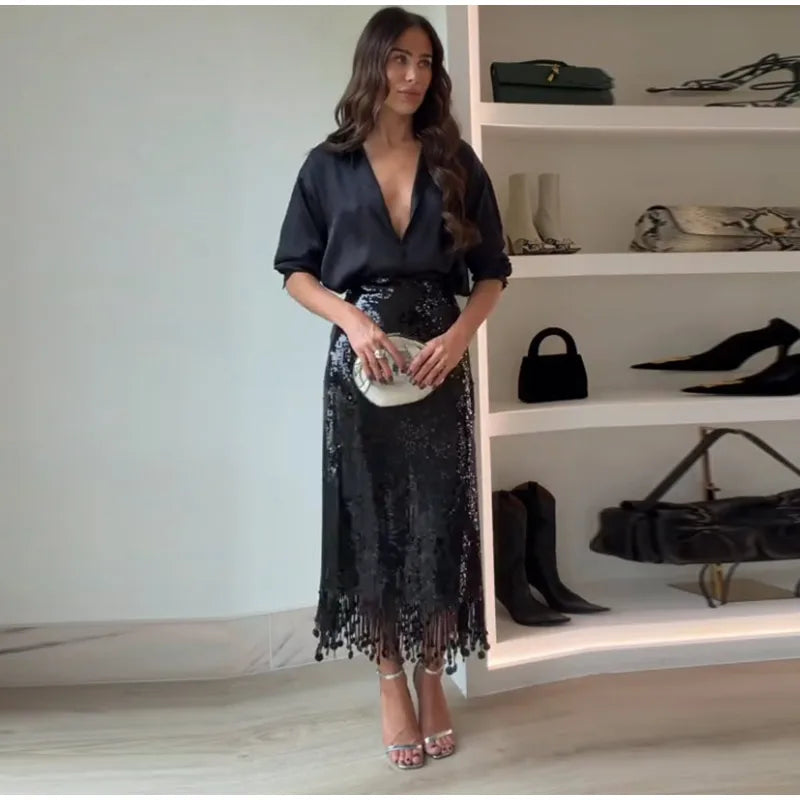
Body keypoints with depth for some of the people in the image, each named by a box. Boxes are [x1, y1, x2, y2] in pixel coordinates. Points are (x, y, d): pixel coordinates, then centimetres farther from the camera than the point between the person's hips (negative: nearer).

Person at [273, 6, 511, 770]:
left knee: (440, 520, 2)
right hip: (360, 358, 0)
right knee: (371, 520, 4)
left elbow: (492, 271, 6)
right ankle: (392, 686, 18)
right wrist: (354, 318, -13)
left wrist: (460, 333, -12)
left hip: (439, 359, 1)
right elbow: (296, 270, 4)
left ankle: (434, 679, 20)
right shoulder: (328, 165, 3)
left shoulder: (456, 163, 5)